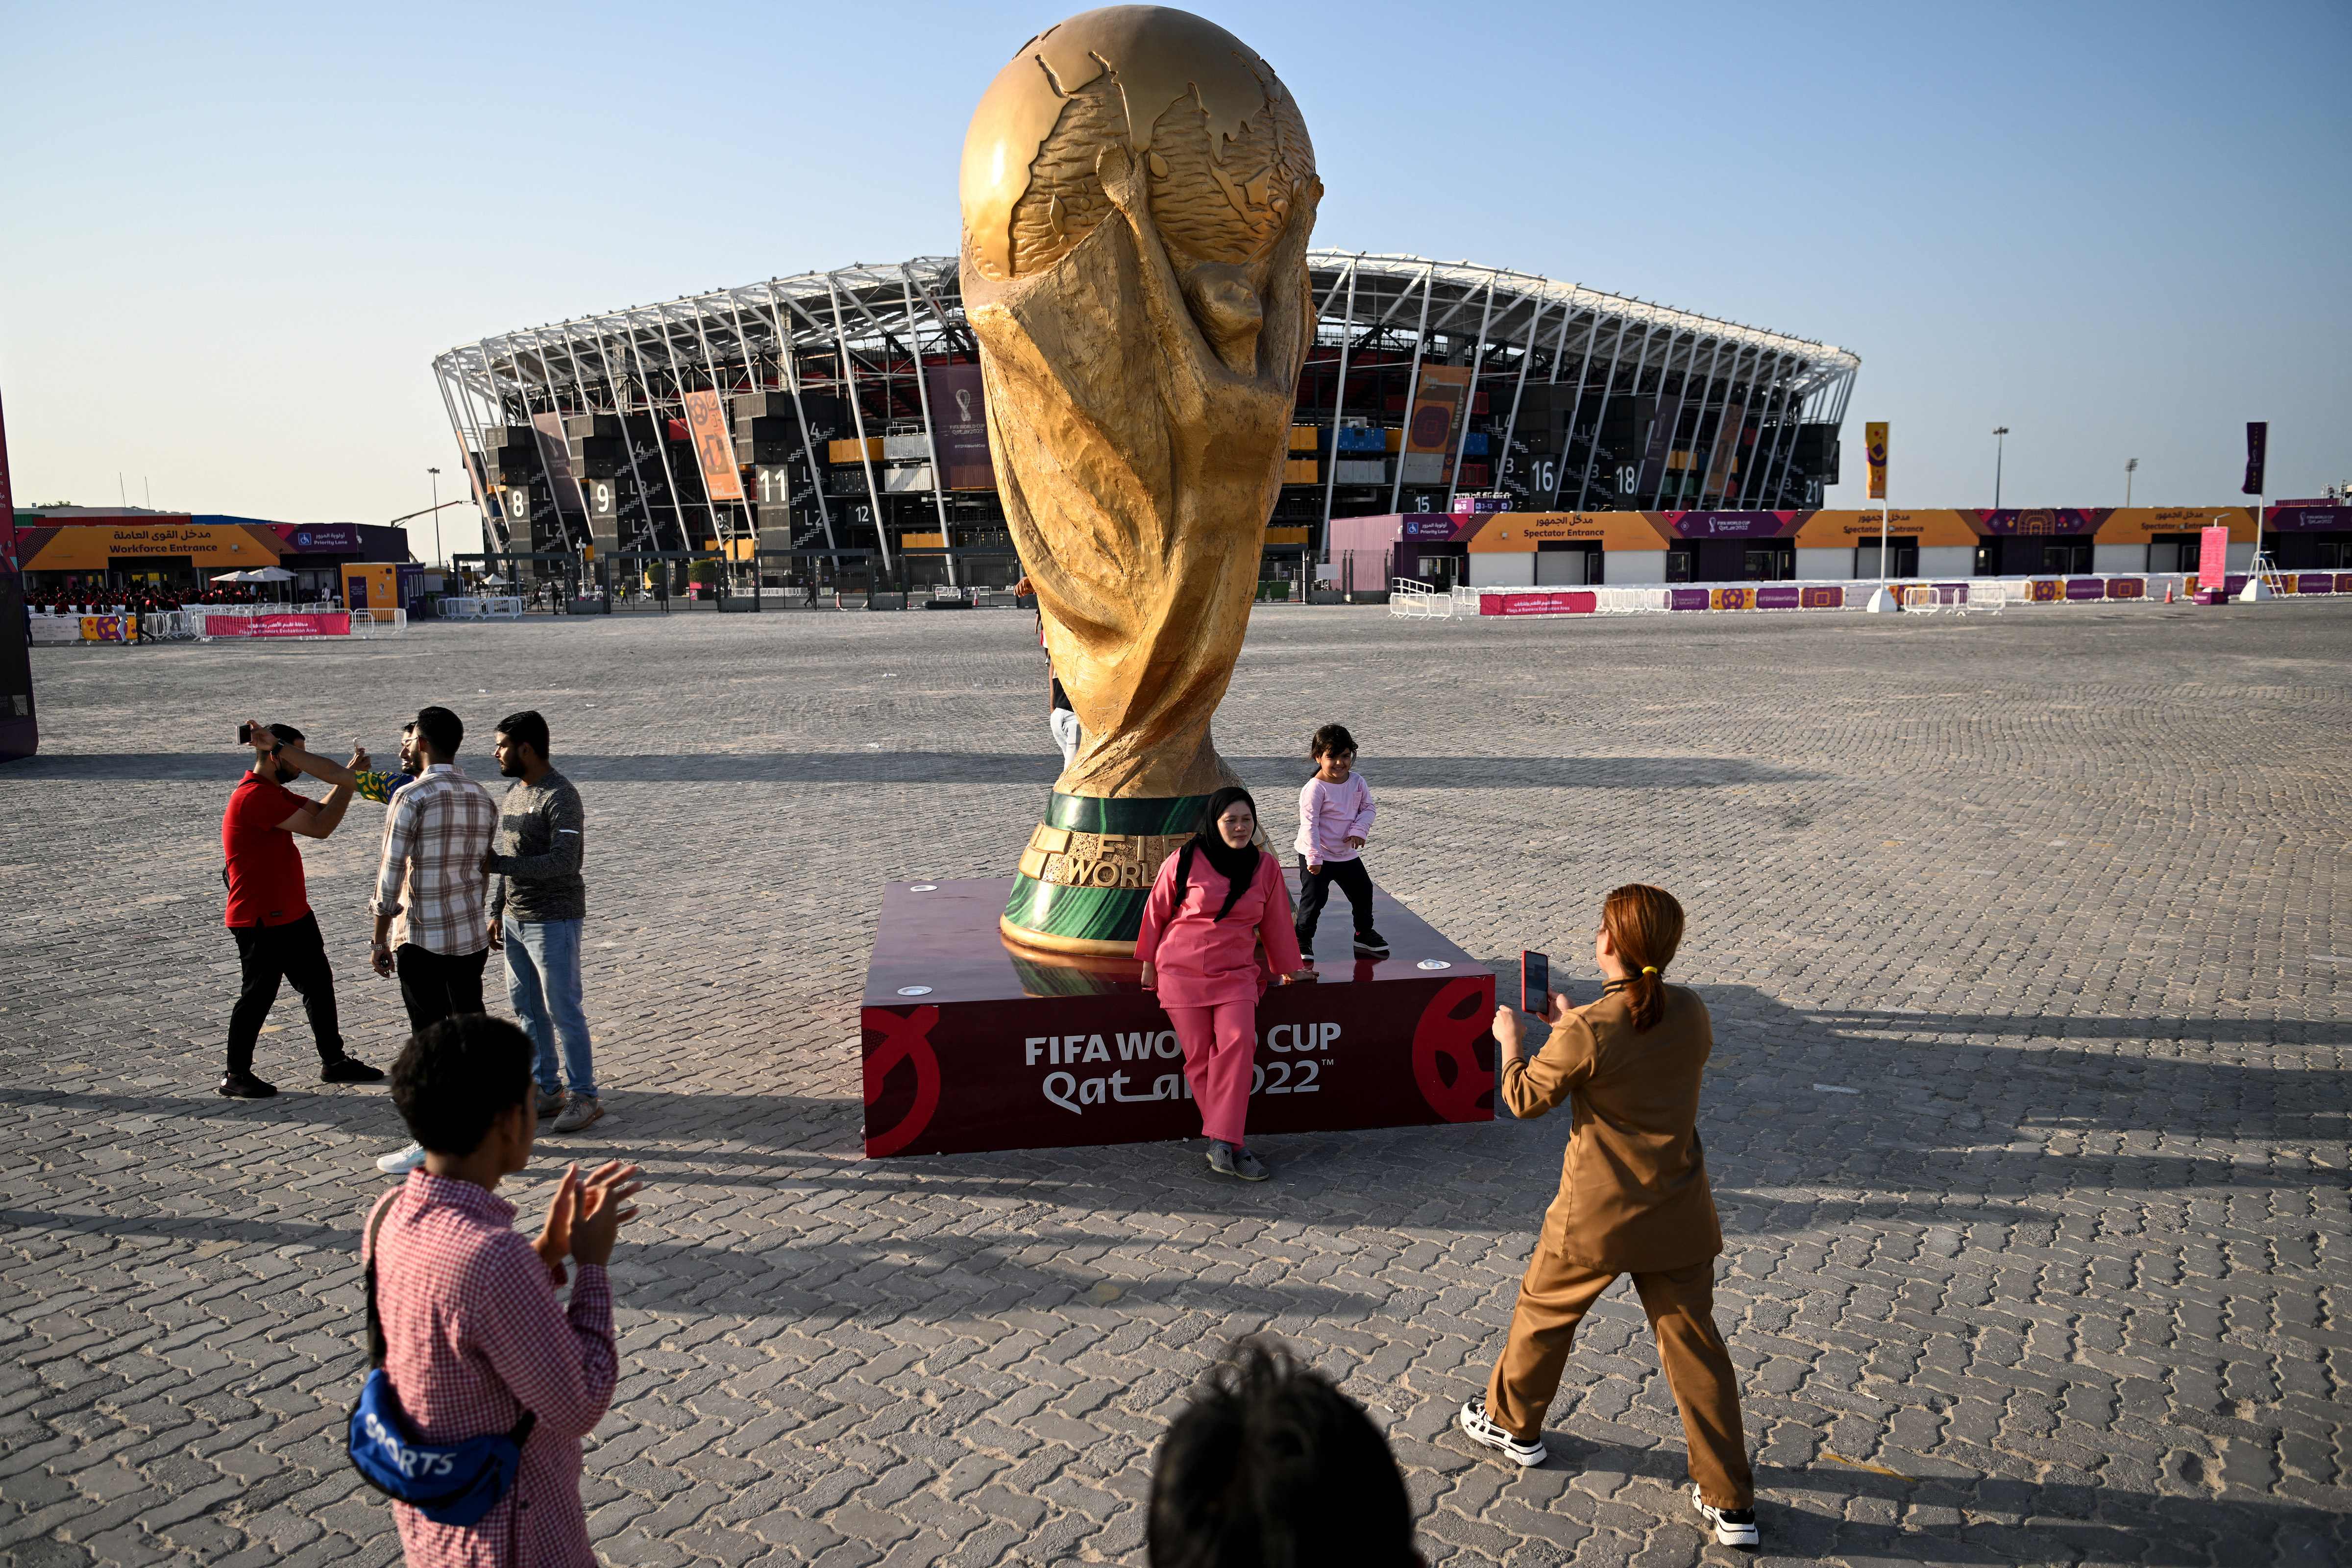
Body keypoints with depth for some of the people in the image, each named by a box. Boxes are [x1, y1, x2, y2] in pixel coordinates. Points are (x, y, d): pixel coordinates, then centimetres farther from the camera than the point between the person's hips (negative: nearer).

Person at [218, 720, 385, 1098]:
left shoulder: (274, 793, 13)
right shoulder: (254, 796, -21)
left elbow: (320, 809, 5)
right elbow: (320, 827, -22)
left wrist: (347, 777, -10)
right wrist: (347, 786, -12)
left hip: (293, 914, 10)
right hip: (261, 922, -10)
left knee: (319, 983, 14)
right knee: (257, 996, 1)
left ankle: (334, 1061, 23)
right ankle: (236, 1076, 16)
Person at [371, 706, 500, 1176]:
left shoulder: (411, 797, -13)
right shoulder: (483, 799, 7)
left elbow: (390, 875, -13)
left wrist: (380, 940, -5)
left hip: (422, 938, -6)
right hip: (472, 935, 6)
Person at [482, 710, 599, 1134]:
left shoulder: (561, 797, -17)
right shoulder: (514, 791, 12)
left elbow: (564, 861, -25)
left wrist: (496, 864, -24)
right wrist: (497, 910, 15)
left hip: (553, 922, -9)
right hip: (516, 920, 9)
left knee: (564, 1011, -3)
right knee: (527, 1009, 13)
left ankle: (584, 1096, 6)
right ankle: (547, 1090, 24)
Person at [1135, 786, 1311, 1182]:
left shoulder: (1266, 867, 7)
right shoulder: (1184, 861, -3)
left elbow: (1275, 922, 19)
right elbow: (1157, 911, 7)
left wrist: (1290, 967, 27)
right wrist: (1148, 963, 12)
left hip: (1235, 974, 2)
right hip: (1181, 972, -1)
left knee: (1237, 1042, -21)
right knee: (1199, 1057, -7)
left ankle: (1221, 1144, -22)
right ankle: (1229, 1146, 1)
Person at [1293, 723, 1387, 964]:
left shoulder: (1357, 781, -2)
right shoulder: (1315, 788, -20)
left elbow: (1368, 808, 5)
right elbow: (1309, 824, -22)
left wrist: (1359, 830, -15)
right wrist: (1314, 857, -25)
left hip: (1348, 853, 6)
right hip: (1318, 856, -6)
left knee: (1363, 892, 16)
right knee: (1314, 899, -5)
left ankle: (1365, 933, 36)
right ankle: (1302, 940, 11)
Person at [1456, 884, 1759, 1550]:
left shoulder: (1587, 1032, -22)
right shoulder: (1691, 1014, -5)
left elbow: (1526, 1098, -8)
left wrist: (1508, 1040, 10)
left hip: (1597, 1215, -4)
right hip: (1679, 1218, 4)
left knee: (1544, 1312, 21)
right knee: (1695, 1347, 13)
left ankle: (1513, 1423, 42)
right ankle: (1730, 1502, 18)